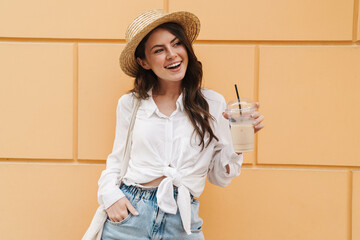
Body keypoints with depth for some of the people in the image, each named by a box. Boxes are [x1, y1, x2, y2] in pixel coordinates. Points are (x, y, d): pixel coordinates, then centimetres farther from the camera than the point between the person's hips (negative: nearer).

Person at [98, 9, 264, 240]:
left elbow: (220, 177, 4)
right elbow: (117, 160, 12)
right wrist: (110, 194, -6)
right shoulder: (130, 104, 3)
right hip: (130, 215, 1)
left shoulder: (213, 104, 1)